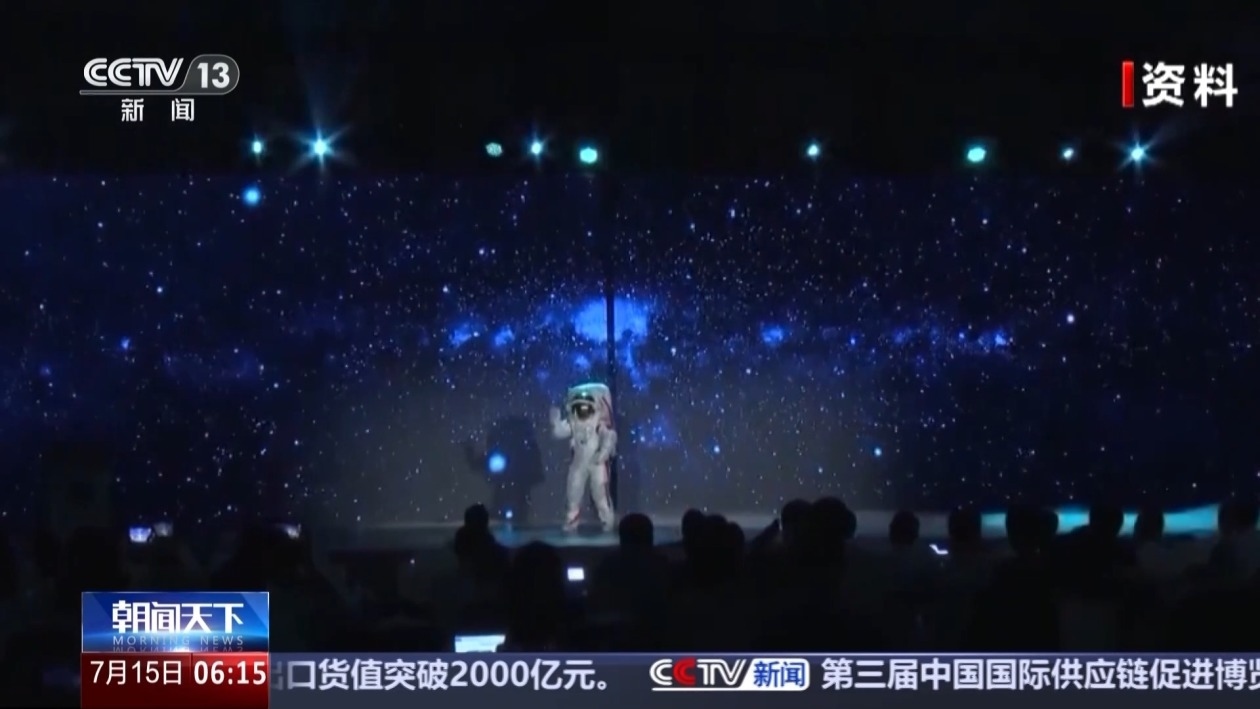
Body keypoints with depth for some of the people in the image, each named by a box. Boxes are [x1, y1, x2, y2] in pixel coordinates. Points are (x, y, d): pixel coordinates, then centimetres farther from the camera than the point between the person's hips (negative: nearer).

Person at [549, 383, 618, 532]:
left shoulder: (600, 421, -9)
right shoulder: (572, 422, 3)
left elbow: (609, 438, -17)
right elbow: (559, 432, -4)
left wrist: (603, 454, -25)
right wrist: (555, 420, -19)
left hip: (596, 463, -4)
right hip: (579, 463, 4)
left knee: (600, 493, -5)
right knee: (573, 493, 7)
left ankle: (609, 522, 3)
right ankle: (570, 523, 18)